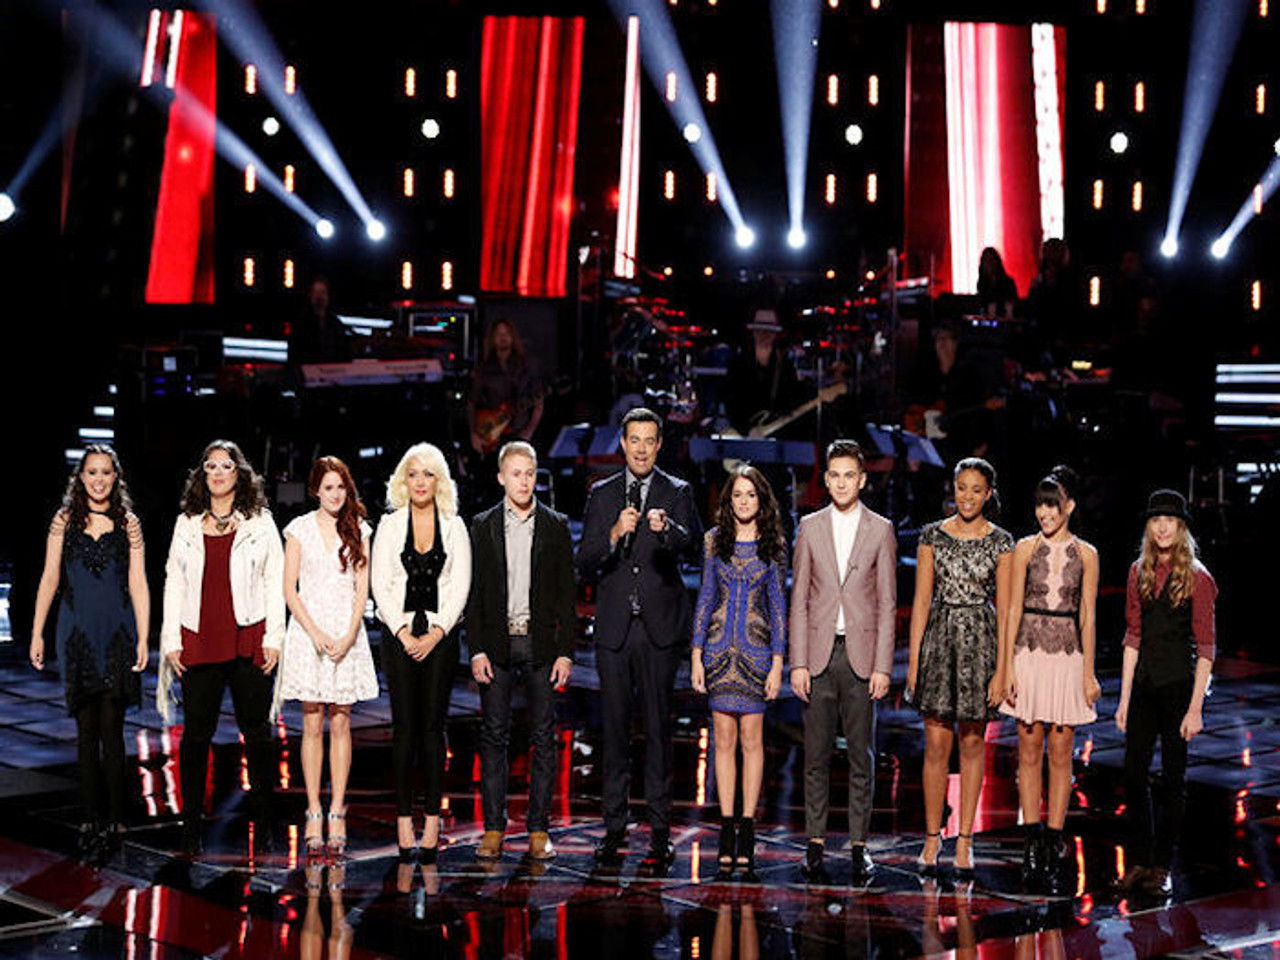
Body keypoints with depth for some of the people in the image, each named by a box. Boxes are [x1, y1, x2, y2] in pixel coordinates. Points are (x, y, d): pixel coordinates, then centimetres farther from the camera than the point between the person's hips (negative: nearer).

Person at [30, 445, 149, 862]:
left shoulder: (128, 524, 5)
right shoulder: (64, 520, 6)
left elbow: (138, 584, 4)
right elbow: (49, 578, 7)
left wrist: (143, 639, -1)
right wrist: (37, 633, 3)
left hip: (117, 632, -1)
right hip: (77, 631, 1)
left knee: (111, 728, -4)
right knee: (86, 730, 3)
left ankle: (113, 823, 2)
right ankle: (92, 820, 9)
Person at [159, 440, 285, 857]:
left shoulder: (260, 523, 8)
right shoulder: (186, 525, 13)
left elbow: (275, 583, 4)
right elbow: (173, 584, 11)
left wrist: (273, 639, -4)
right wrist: (171, 642, 3)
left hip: (249, 640, -1)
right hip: (198, 642, 1)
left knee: (256, 731, 3)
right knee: (196, 732, 2)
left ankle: (263, 822, 12)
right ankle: (191, 825, 9)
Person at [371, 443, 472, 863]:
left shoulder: (455, 527, 7)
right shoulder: (389, 525, 6)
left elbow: (460, 586, 2)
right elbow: (380, 585, 2)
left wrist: (437, 632, -8)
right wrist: (402, 631, -8)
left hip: (440, 635, 0)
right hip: (399, 635, 0)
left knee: (433, 727, 0)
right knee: (404, 728, -1)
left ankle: (432, 822, 3)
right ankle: (404, 821, 2)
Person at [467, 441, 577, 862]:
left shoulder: (556, 526, 5)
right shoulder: (483, 526, 5)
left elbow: (567, 593, 4)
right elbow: (473, 592, 4)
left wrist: (565, 651, -3)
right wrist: (476, 650, -5)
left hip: (541, 644, 0)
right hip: (496, 645, 0)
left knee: (543, 737, 2)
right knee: (494, 735, 2)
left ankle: (539, 830, 8)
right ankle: (493, 828, 8)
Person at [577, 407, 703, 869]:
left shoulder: (678, 494, 4)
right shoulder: (601, 495, 10)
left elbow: (692, 542, -15)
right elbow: (584, 564, 2)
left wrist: (667, 529, -36)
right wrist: (613, 535, -17)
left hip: (659, 626, -2)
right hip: (614, 627, 2)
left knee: (659, 727, -1)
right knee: (615, 727, 6)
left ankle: (660, 832, 3)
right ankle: (614, 828, 13)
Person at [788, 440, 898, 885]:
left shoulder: (880, 530, 3)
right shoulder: (810, 527, 7)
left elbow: (887, 604, 2)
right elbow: (799, 600, 7)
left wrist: (882, 666, -5)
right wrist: (798, 662, -1)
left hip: (861, 655, -1)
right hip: (819, 653, 1)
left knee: (862, 755, 3)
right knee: (816, 755, 4)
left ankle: (859, 845, 9)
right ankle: (815, 844, 11)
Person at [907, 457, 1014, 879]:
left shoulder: (1001, 542, 2)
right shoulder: (933, 536, 4)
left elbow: (1004, 608, 0)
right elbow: (921, 600, 4)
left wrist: (1001, 669, -6)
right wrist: (913, 659, -1)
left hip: (981, 642, 0)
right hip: (940, 637, 0)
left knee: (972, 743, 5)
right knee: (936, 745, 0)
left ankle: (965, 841, 12)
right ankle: (932, 838, 9)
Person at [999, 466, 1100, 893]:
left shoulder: (1085, 554, 4)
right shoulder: (1025, 548, 3)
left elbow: (1087, 616, 4)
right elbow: (1014, 609, 2)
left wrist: (1089, 672, 1)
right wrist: (1009, 666, -4)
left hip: (1067, 657, 0)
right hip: (1030, 654, 0)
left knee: (1060, 754, 3)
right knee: (1030, 751, 3)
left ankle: (1053, 847, 9)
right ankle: (1032, 845, 10)